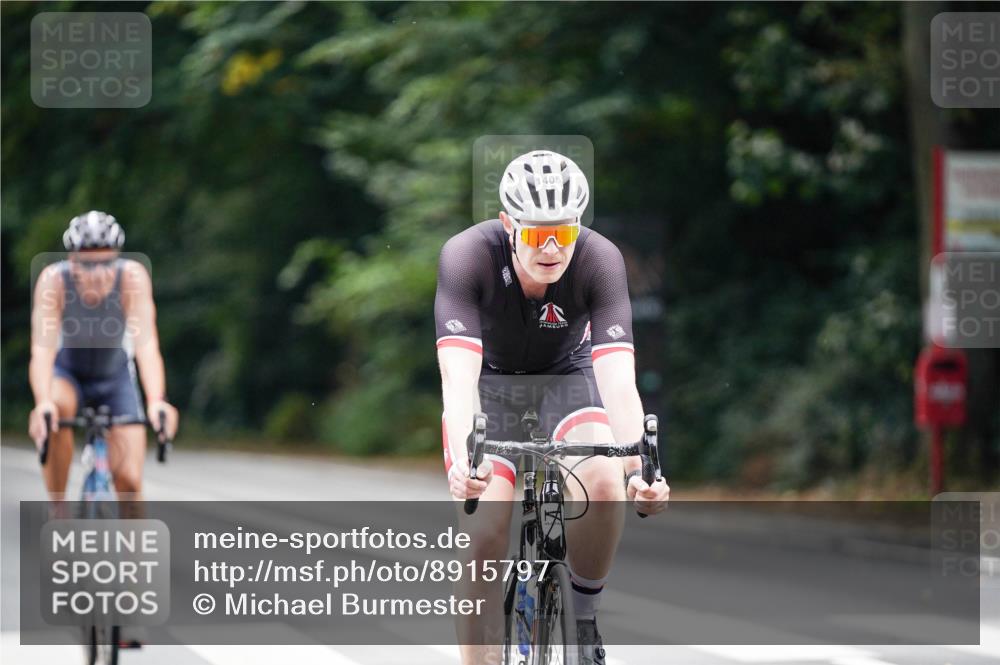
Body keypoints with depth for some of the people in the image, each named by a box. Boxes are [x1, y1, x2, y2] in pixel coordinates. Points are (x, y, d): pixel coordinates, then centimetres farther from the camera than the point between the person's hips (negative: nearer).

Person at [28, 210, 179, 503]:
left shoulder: (133, 277, -29)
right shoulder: (53, 279, -30)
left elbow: (147, 345, -38)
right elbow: (42, 349, -38)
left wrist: (156, 401, -54)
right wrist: (42, 402, -56)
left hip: (115, 377, 1)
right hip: (68, 373, -1)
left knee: (129, 480, -12)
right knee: (56, 407, -36)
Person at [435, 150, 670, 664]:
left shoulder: (600, 260, -29)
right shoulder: (467, 256, -31)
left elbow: (618, 378, -37)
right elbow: (458, 376, -40)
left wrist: (637, 470, -52)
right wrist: (462, 463, -57)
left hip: (567, 376, 1)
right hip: (491, 380, -1)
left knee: (603, 479, -28)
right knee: (486, 533, -18)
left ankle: (582, 618, -4)